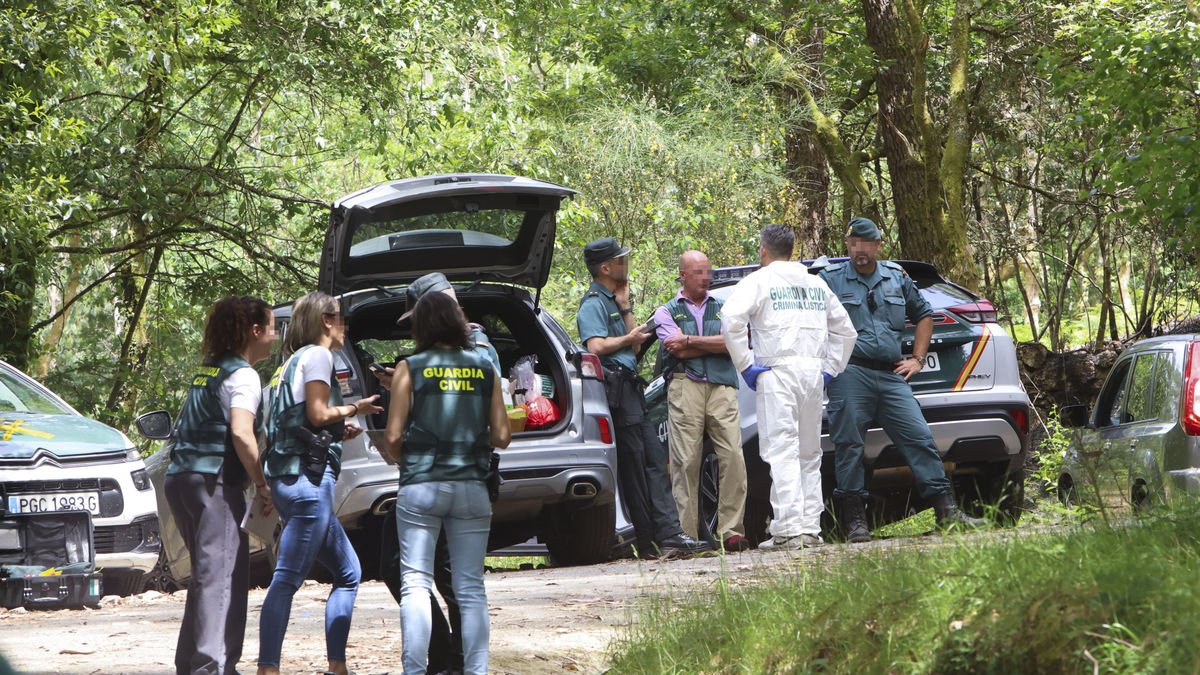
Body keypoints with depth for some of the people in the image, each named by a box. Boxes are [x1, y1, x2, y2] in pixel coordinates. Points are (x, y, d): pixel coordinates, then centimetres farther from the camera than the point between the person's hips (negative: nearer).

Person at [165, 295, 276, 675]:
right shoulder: (242, 376, -7)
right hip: (215, 484, -9)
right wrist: (264, 485, -13)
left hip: (181, 479, 9)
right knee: (223, 575, -11)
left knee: (206, 574, 16)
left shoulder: (208, 372, 20)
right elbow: (241, 434, -19)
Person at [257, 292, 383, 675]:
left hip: (290, 478, 10)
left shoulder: (295, 360, 22)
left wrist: (341, 429, 16)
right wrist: (355, 409, 1)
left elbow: (305, 420, 17)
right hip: (309, 476, -10)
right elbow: (318, 414, -14)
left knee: (348, 572, 15)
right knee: (288, 578, -14)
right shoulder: (317, 356, -5)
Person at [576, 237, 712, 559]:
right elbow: (596, 346, -21)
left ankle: (670, 536, -3)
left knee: (654, 463, 2)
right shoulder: (593, 303, -7)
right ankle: (649, 542, -7)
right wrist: (628, 339, -5)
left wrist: (625, 306, 7)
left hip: (630, 389, 10)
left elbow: (635, 342, 14)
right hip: (615, 389, -10)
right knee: (633, 467, -8)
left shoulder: (612, 301, 23)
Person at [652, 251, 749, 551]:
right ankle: (687, 535, -6)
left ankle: (730, 530, -9)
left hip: (722, 388, 2)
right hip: (685, 388, -2)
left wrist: (691, 340, -2)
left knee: (733, 457, -11)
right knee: (686, 461, -7)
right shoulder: (667, 312, 14)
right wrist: (715, 343, 4)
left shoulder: (722, 309, 20)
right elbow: (679, 351, -2)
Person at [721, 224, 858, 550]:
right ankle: (810, 528, 9)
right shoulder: (816, 284, 19)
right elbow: (845, 330, 23)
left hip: (777, 372, -6)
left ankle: (788, 529, -17)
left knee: (782, 451, -9)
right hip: (813, 370, 6)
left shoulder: (759, 281, 0)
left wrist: (745, 364, -10)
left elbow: (731, 318, -16)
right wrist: (829, 368, 19)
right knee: (809, 454, 12)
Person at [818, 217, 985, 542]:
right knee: (849, 445, -5)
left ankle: (947, 511, -3)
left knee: (919, 438, -3)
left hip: (891, 376, 3)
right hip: (850, 375, -3)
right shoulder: (830, 279, 4)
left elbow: (923, 315, 26)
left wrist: (917, 359, 17)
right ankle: (855, 520, -1)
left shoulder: (897, 277, 15)